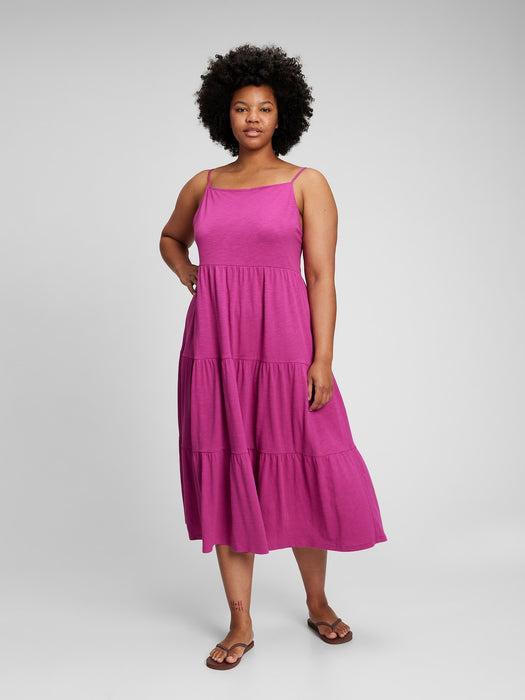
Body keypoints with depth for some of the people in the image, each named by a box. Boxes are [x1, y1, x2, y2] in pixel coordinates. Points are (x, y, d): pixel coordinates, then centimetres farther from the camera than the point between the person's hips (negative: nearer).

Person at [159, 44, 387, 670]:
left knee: (300, 476, 4)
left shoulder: (307, 185, 2)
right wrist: (190, 278, 10)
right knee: (226, 479, 6)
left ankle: (318, 604, 29)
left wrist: (323, 361, -12)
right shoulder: (203, 187, 11)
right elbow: (171, 238, 30)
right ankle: (240, 624, 19)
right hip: (215, 348, 3)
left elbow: (321, 276, -4)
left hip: (283, 346, -3)